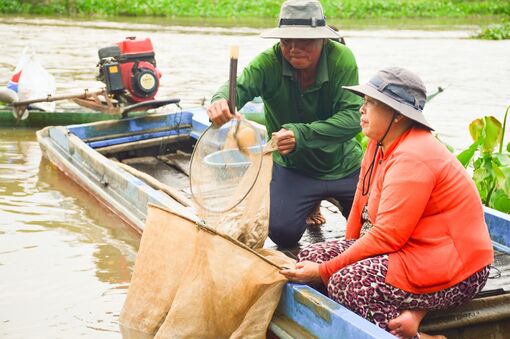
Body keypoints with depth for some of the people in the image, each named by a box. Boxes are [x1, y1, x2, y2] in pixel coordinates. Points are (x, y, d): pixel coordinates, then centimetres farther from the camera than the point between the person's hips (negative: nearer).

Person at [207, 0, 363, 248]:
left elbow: (352, 117, -29)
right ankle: (312, 202, 22)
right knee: (283, 233, -14)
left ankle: (335, 197, 33)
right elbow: (240, 86, -36)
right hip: (293, 167, 0)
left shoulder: (342, 58, -21)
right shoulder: (269, 62, -19)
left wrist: (301, 134, -44)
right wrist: (221, 101, -61)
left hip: (344, 164, 0)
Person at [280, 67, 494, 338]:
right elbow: (362, 203, 12)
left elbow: (388, 236, -25)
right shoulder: (379, 143, 7)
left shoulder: (412, 158, -23)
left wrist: (324, 271, -21)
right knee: (310, 256, -1)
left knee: (344, 283, -29)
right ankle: (407, 313, -9)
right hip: (410, 249, 11)